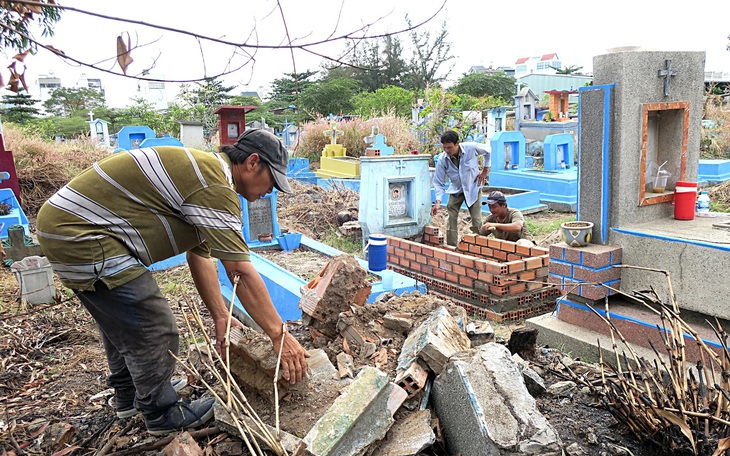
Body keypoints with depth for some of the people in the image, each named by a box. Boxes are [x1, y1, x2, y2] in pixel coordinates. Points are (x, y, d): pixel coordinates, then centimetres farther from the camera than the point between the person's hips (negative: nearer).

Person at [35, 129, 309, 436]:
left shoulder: (202, 170, 13)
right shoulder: (216, 185, -20)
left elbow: (200, 256, 15)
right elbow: (241, 273, -22)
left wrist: (220, 317, 13)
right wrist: (279, 335, -14)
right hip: (81, 236, -11)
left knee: (120, 320, 26)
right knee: (154, 330, -2)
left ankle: (128, 395, 46)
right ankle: (162, 414, 19)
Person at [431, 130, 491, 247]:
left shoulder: (471, 148, -24)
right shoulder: (442, 159, -21)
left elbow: (488, 151, -1)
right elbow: (439, 182, -14)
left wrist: (485, 170, -2)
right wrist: (438, 201, -25)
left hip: (473, 188, -1)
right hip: (456, 190, 1)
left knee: (477, 222, -5)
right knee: (451, 220, -8)